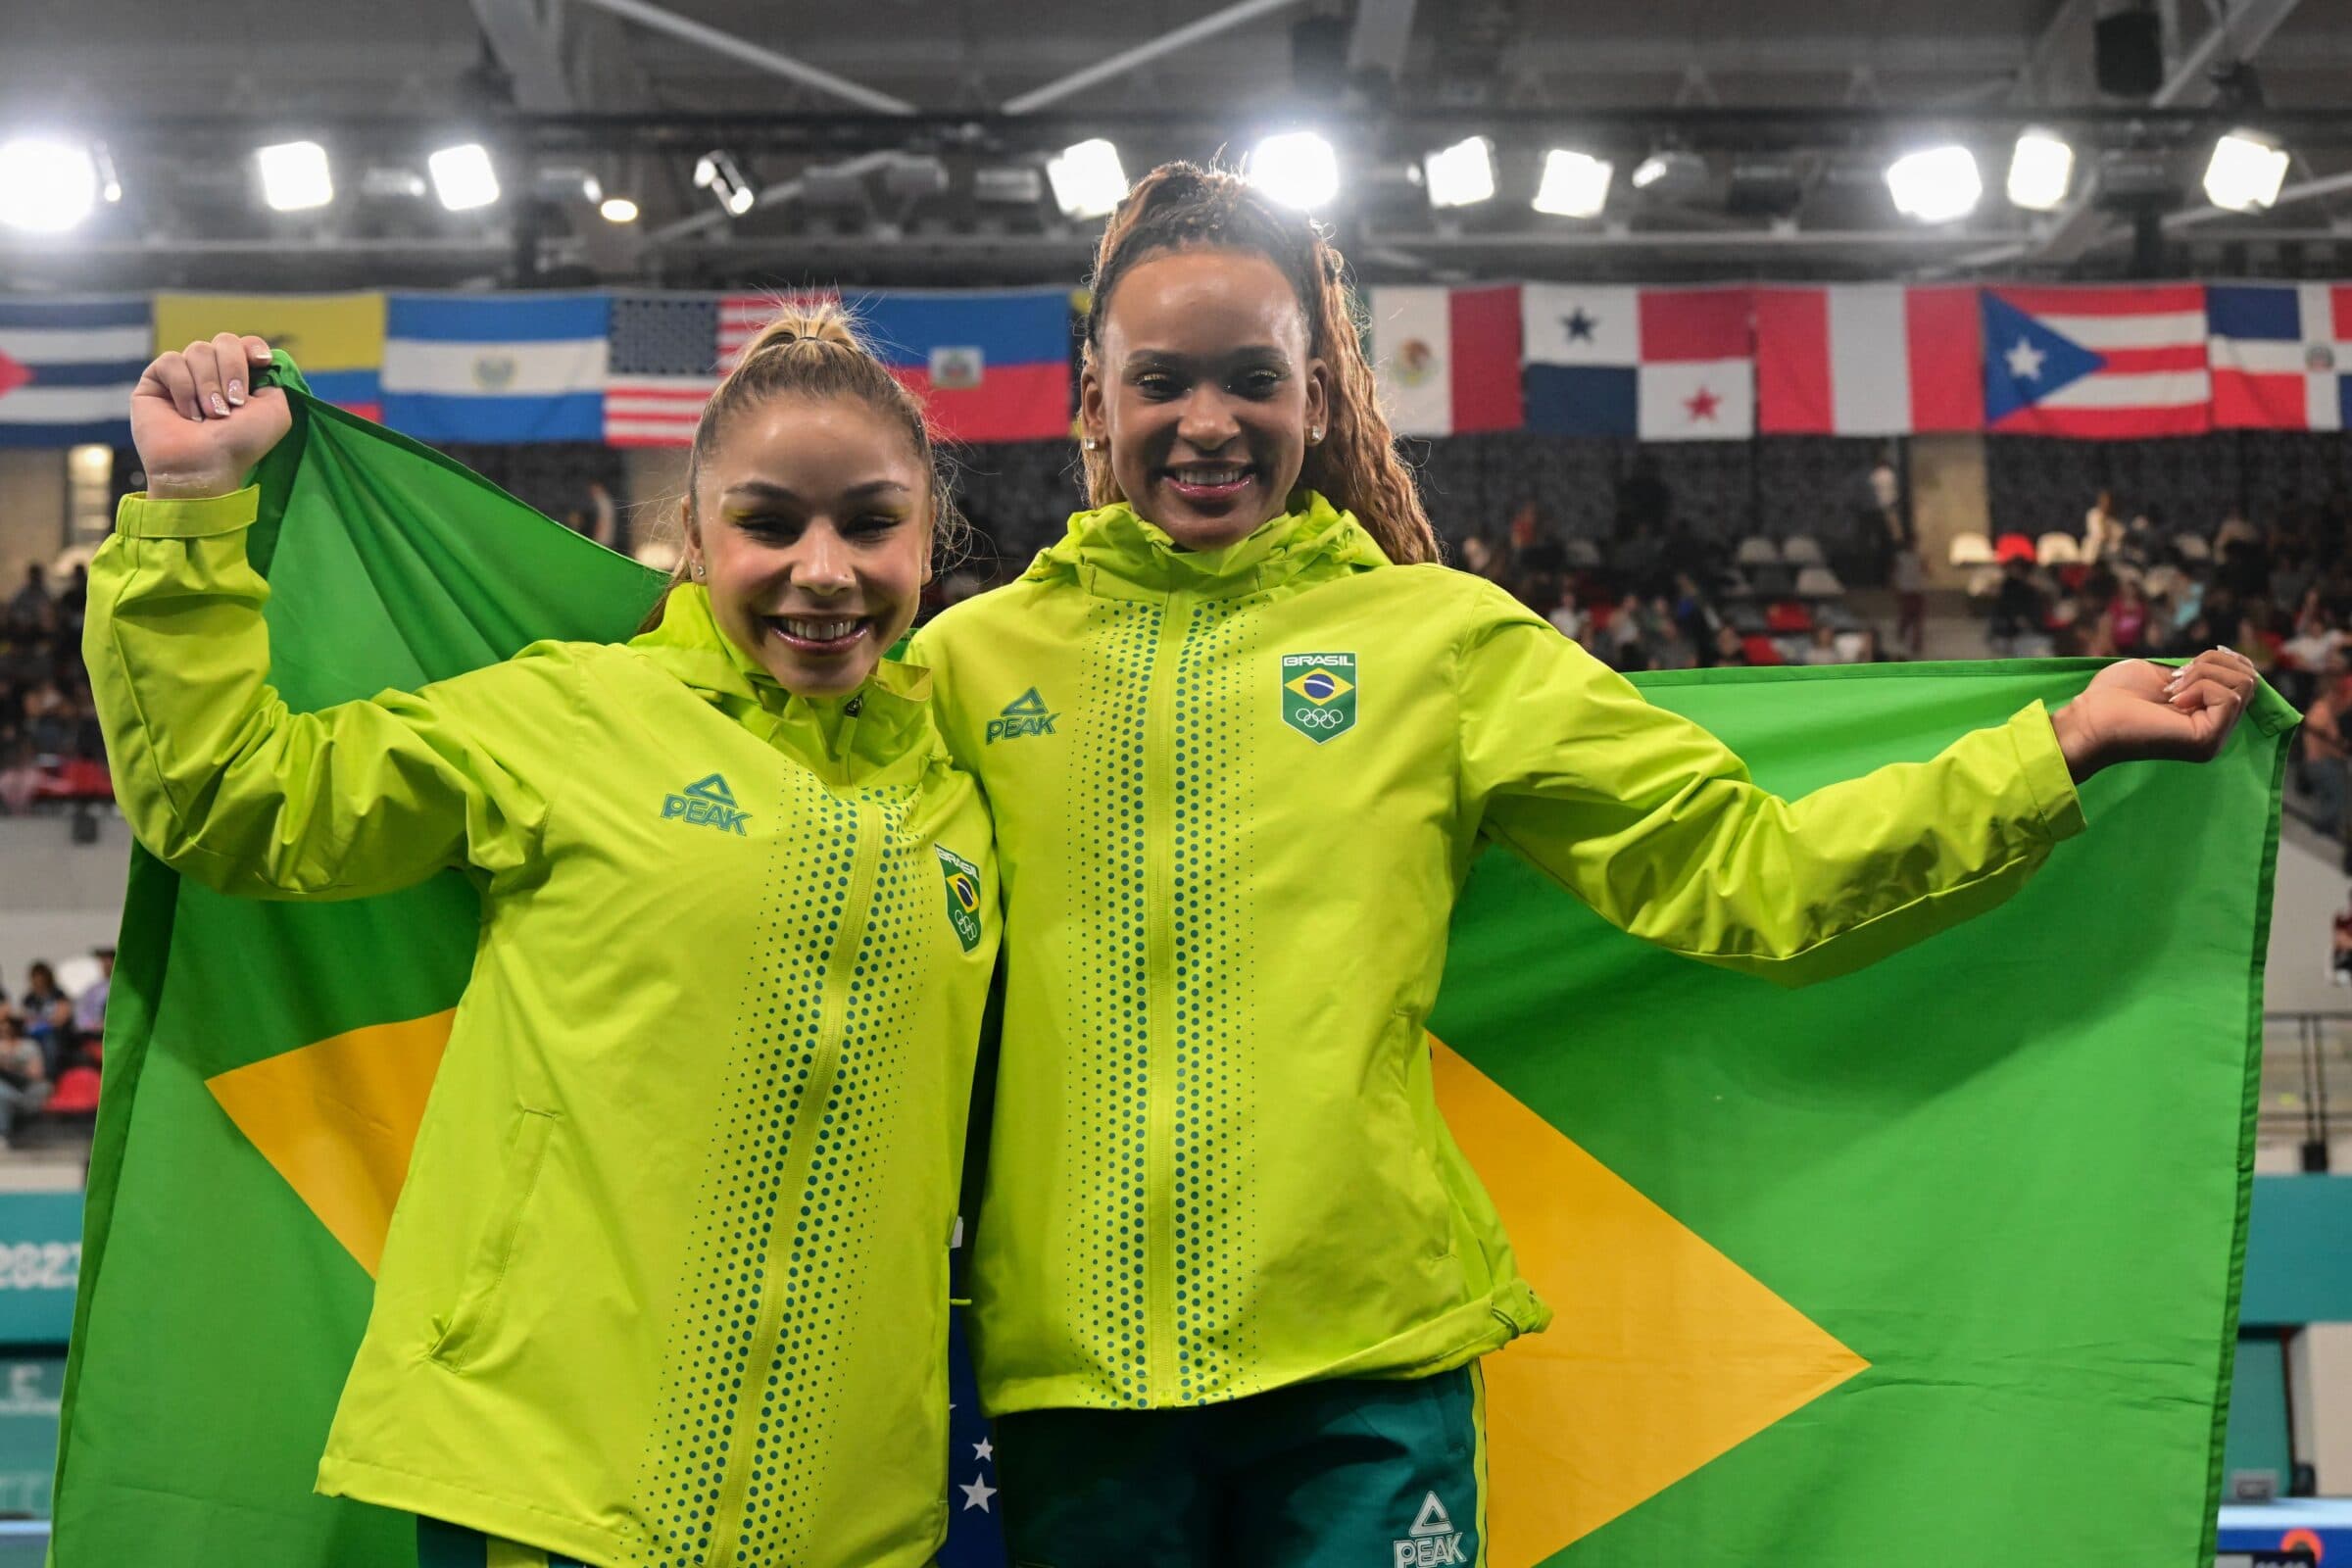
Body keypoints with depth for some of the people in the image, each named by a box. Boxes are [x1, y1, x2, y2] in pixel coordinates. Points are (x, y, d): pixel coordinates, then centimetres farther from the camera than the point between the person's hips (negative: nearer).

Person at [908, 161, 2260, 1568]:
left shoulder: (1438, 634, 7)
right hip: (1065, 1358, 1)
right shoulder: (973, 659, 9)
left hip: (1364, 1360, -1)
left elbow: (1743, 869, 2)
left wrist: (2058, 750, -5)